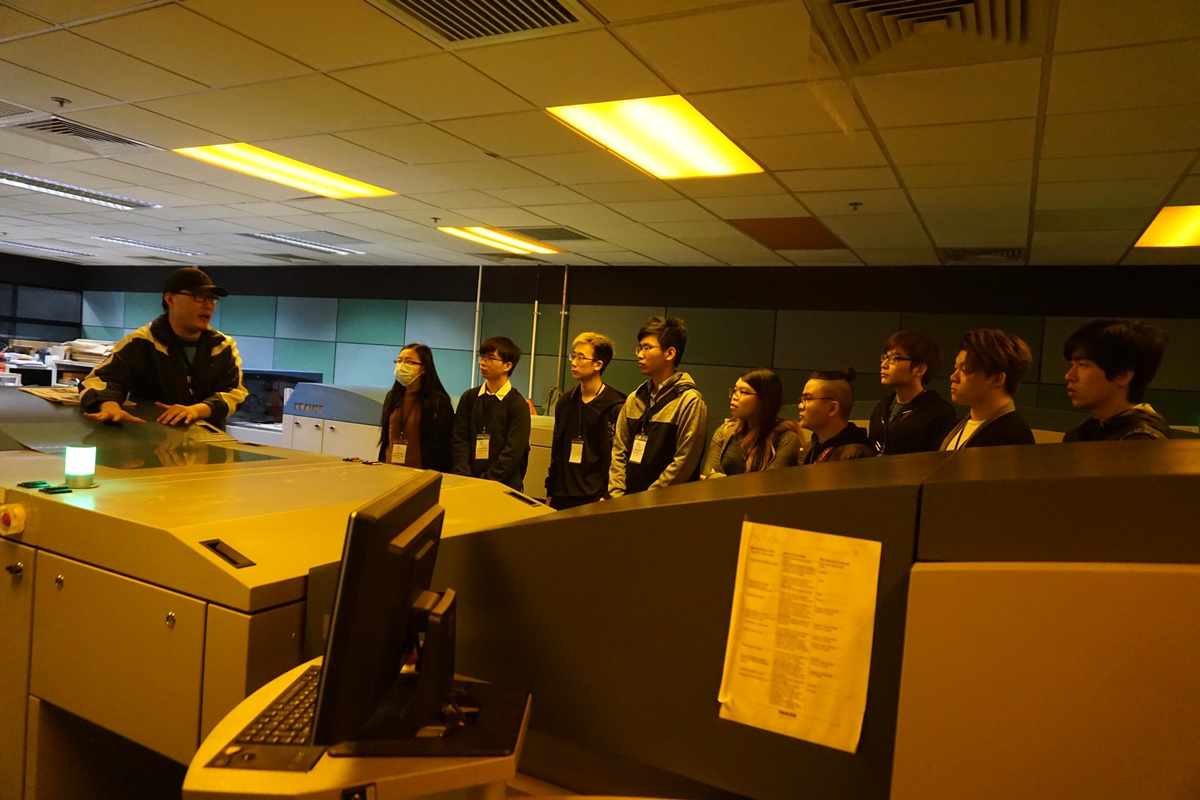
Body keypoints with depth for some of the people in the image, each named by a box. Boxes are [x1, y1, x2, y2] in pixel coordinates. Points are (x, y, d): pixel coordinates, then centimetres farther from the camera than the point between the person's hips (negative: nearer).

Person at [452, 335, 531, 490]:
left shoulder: (518, 405, -6)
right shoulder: (468, 397, 7)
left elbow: (513, 452, -12)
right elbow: (460, 440, 1)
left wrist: (485, 482, -17)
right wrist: (464, 478, -11)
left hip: (504, 486, -3)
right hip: (468, 483, 3)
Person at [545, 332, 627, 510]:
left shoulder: (616, 407, -9)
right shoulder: (565, 402, 12)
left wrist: (607, 497, -14)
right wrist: (550, 492, 15)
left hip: (594, 499, -6)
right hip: (561, 497, 6)